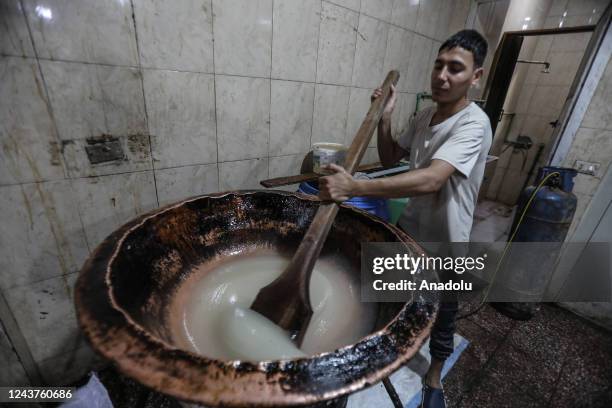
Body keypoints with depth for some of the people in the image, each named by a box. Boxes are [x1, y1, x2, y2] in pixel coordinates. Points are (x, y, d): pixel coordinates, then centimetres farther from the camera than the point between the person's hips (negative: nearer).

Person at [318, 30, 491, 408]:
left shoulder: (473, 124, -24)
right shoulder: (425, 115, 1)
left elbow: (431, 180, -39)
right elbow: (390, 158, 6)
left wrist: (354, 187, -48)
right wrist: (385, 117, -9)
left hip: (444, 244, -6)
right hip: (409, 229, 6)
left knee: (440, 320, 17)